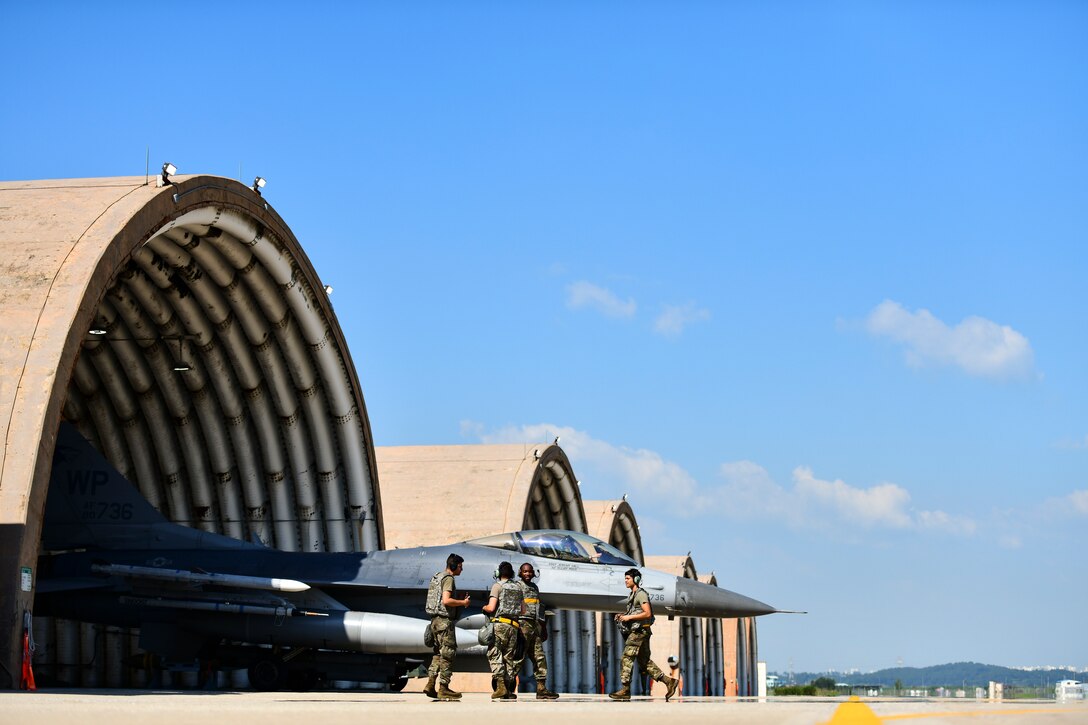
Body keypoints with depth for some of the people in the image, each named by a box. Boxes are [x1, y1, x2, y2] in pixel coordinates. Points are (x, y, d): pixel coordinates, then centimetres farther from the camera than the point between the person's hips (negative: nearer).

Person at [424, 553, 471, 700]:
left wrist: (460, 602, 17)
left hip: (436, 620, 9)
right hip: (445, 620, -9)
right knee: (448, 653, -4)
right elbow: (446, 600, -23)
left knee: (439, 653, 14)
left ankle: (430, 684, 8)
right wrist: (462, 603, -10)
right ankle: (443, 688, -2)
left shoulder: (437, 577, 17)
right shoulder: (448, 578, -12)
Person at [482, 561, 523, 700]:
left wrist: (484, 608, 10)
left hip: (500, 624, -6)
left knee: (494, 654, -7)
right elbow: (523, 609, 19)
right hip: (514, 626, 6)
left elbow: (491, 608, -11)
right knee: (509, 657, 9)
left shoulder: (497, 586, -3)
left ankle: (500, 685, -22)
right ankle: (509, 691, 4)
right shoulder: (518, 587, 16)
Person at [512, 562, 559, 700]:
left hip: (535, 625, 8)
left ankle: (541, 689, 3)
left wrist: (543, 628, 23)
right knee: (519, 656, -10)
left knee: (539, 657, 3)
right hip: (523, 623, -8)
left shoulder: (535, 587, 22)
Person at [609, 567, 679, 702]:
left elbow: (647, 613, -19)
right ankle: (669, 681, 7)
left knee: (627, 659, -9)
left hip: (639, 631, -10)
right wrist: (623, 616, 9)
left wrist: (629, 617, -18)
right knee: (644, 661, 8)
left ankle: (625, 690, -8)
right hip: (635, 631, 10)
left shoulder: (641, 594, -11)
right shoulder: (632, 595, 19)